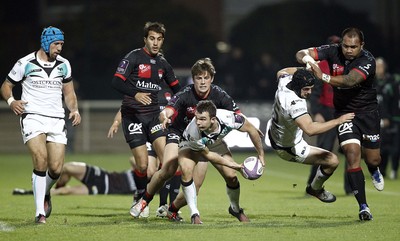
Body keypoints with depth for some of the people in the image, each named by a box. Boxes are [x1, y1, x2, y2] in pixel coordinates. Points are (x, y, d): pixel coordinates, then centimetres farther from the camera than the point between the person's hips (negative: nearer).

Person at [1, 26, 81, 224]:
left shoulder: (63, 65, 10)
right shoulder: (25, 64, -2)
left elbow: (69, 93, 20)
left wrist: (74, 109, 1)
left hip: (56, 119, 4)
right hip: (32, 117, -4)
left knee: (56, 169, -5)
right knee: (41, 160, -23)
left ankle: (44, 193, 30)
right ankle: (40, 212, -15)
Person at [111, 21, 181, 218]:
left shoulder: (162, 63, 12)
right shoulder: (134, 57, -6)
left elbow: (176, 87, 25)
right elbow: (117, 82, -15)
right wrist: (135, 94, -30)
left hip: (153, 115, 5)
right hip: (133, 115, -5)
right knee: (142, 165, -9)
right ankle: (139, 198, 17)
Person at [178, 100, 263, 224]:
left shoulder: (228, 119, -39)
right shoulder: (193, 132, -42)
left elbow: (251, 129, -17)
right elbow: (207, 154, -23)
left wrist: (261, 154, -7)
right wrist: (231, 164, -19)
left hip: (216, 143, 3)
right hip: (191, 146, -3)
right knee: (186, 171, -29)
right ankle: (194, 214, -17)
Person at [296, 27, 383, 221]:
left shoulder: (367, 60, -22)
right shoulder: (333, 51, -11)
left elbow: (350, 80, -39)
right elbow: (301, 54, -11)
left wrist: (324, 77, -51)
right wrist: (306, 59, -35)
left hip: (367, 112, -1)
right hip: (343, 113, 1)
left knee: (373, 159, 6)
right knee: (352, 154, -16)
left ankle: (374, 172, 49)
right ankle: (363, 207, -13)